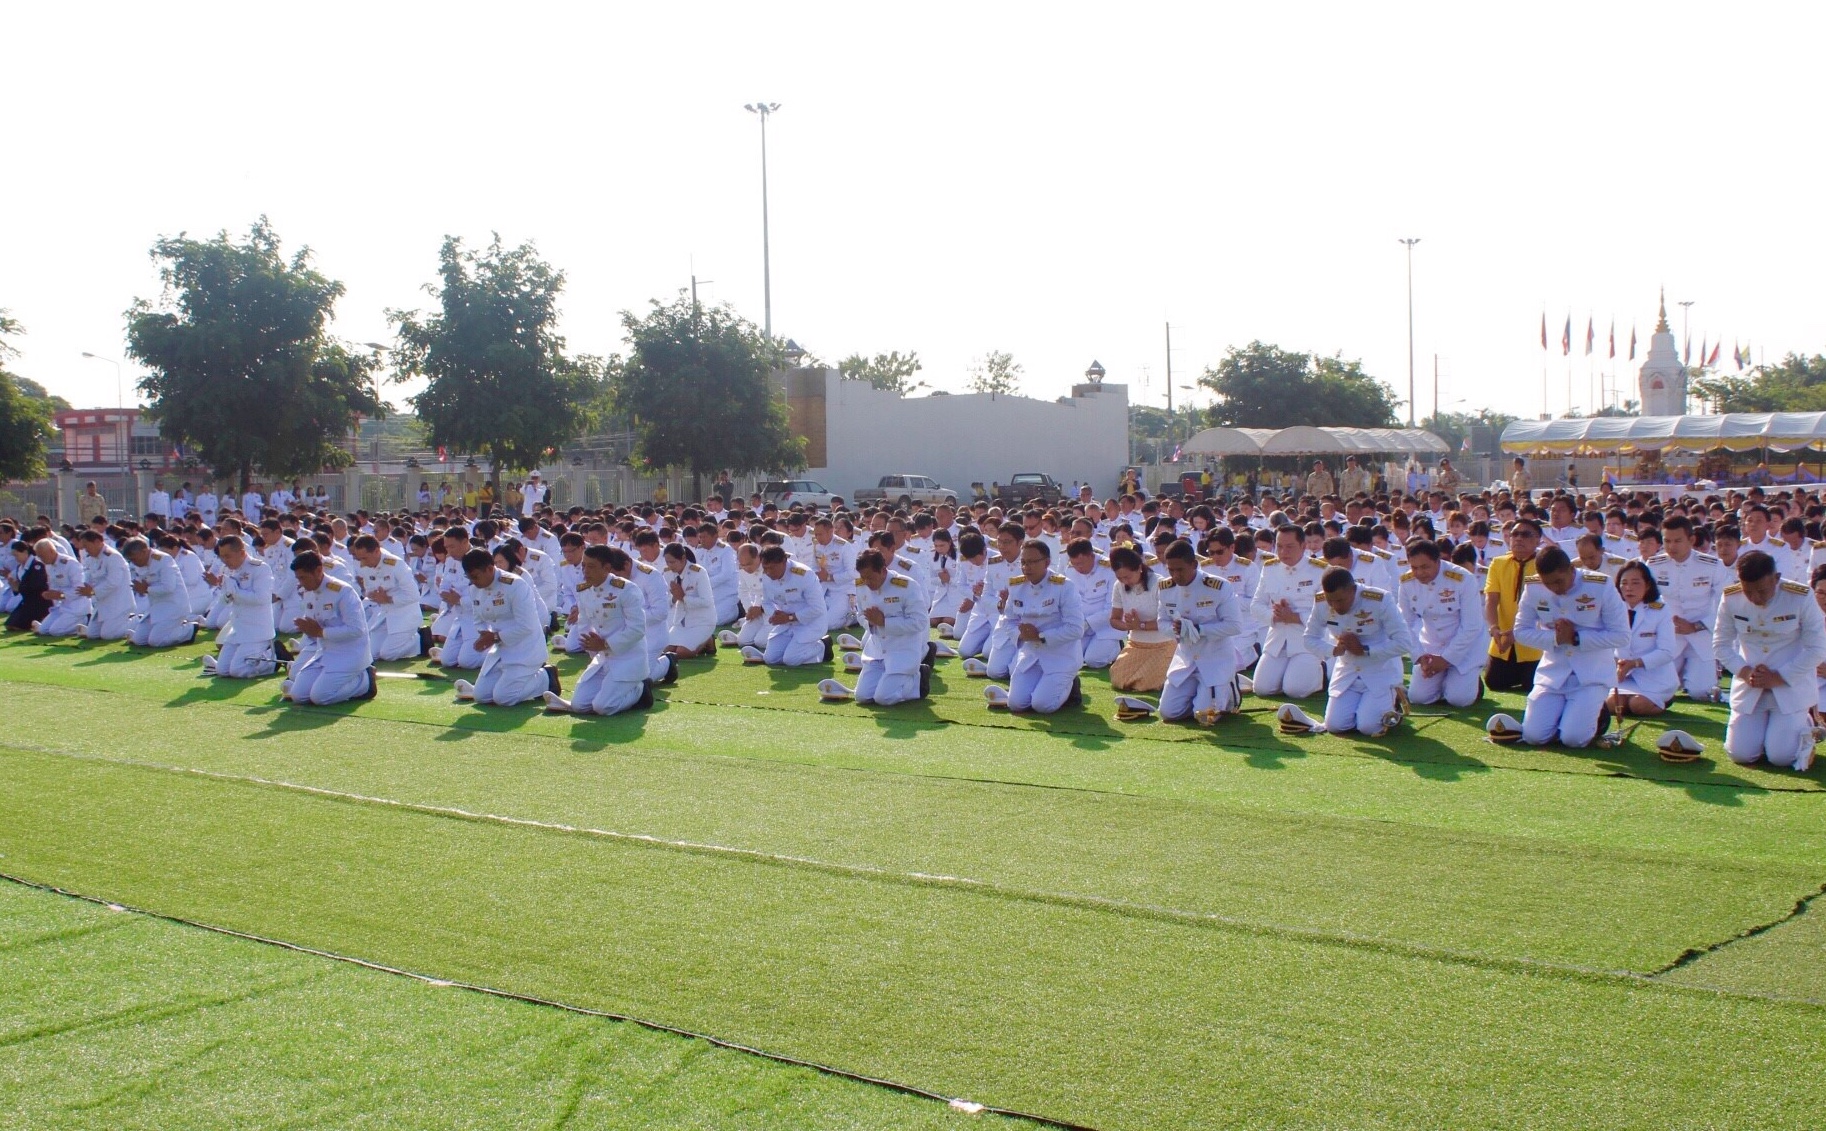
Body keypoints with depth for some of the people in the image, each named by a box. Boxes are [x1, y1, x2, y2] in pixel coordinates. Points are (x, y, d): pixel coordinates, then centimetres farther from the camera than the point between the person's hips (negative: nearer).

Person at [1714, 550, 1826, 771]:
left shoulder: (1801, 598, -16)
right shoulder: (1730, 599, -8)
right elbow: (1721, 643, 2)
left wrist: (1778, 677, -15)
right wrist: (1744, 671, -14)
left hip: (1791, 684, -2)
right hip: (1749, 685, 3)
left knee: (1781, 757, -11)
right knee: (1741, 754, -5)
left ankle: (1805, 724, 23)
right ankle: (1757, 725, 30)